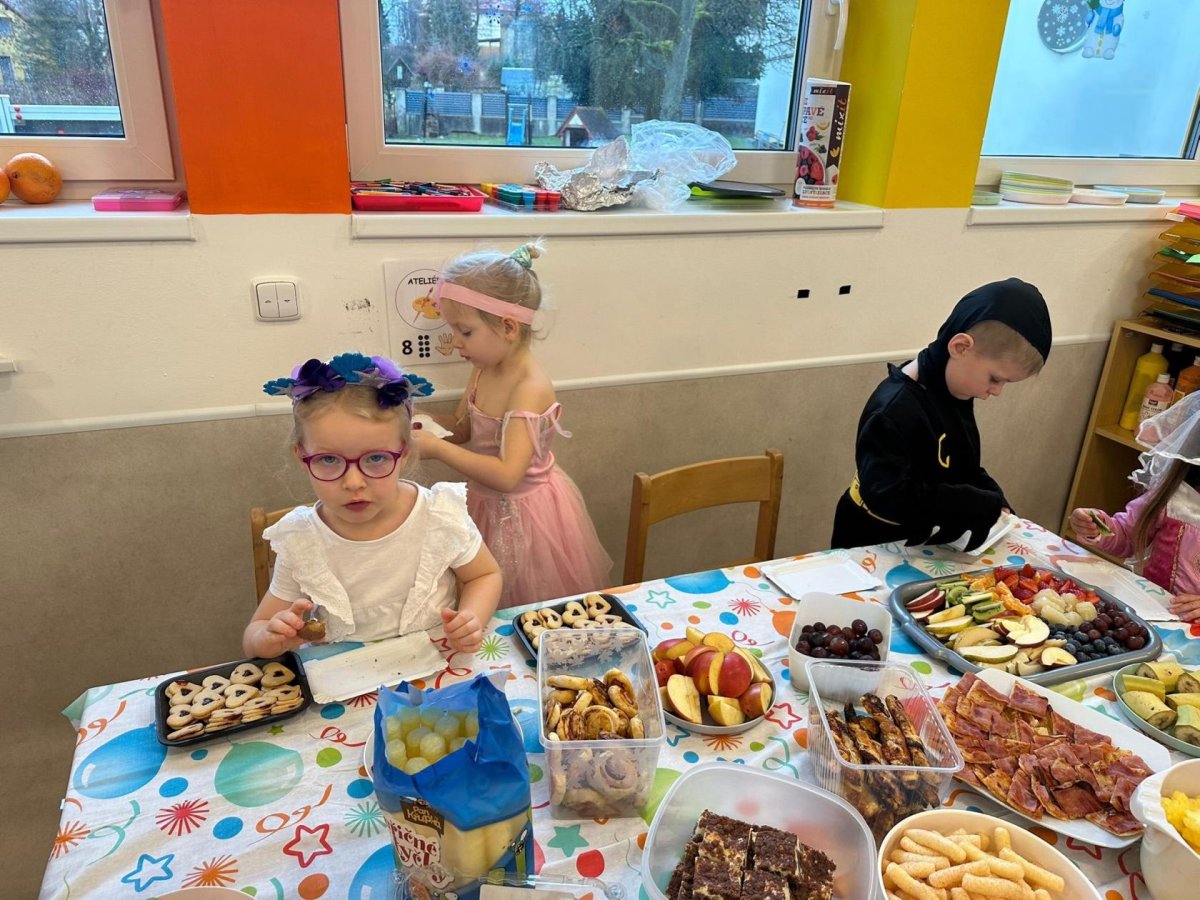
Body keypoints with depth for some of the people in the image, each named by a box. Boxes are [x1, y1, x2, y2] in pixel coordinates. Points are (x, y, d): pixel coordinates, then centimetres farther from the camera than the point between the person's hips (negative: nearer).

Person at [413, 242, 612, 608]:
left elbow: (507, 475, -34)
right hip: (488, 505, 8)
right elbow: (464, 428, 11)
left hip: (522, 513, -8)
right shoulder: (484, 371, -3)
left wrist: (437, 449, -31)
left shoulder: (530, 389, -28)